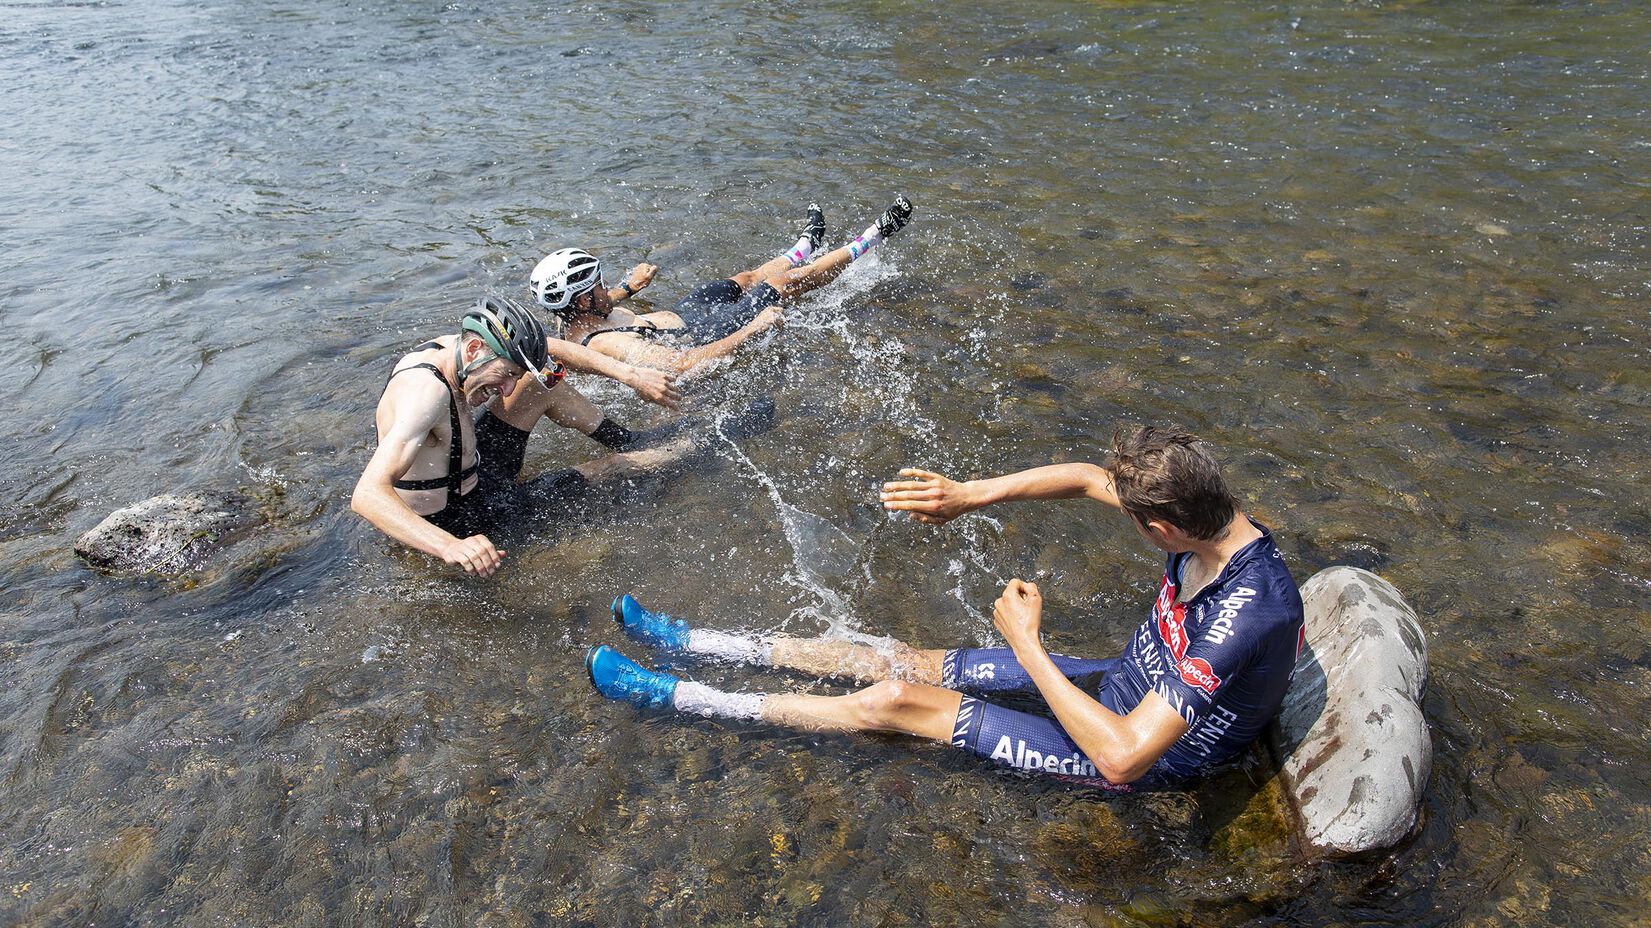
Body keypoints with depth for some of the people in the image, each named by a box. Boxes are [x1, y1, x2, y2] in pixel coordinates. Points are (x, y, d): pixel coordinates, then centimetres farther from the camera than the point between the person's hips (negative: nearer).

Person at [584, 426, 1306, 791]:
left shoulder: (1245, 615, -38)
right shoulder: (1212, 515, -13)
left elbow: (1123, 756, -39)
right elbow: (1092, 478, -1)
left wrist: (1026, 644, -30)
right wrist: (970, 495, -13)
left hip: (1141, 756, -7)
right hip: (1126, 686, 7)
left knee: (897, 700, -10)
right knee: (898, 659, 4)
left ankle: (667, 694, 2)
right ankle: (683, 640, 15)